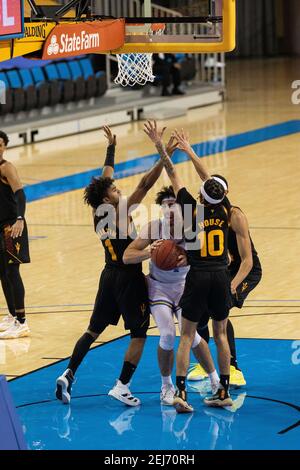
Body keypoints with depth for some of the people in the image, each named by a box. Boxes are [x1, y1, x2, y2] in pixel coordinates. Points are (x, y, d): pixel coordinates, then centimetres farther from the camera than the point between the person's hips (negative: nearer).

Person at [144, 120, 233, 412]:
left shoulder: (192, 210, -7)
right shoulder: (223, 212, 1)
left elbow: (173, 175, -3)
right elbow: (211, 181, 15)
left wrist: (160, 147, 2)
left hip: (198, 277, -3)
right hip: (220, 277, 3)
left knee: (187, 336, 1)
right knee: (220, 334, 13)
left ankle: (180, 391, -10)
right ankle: (223, 392, 16)